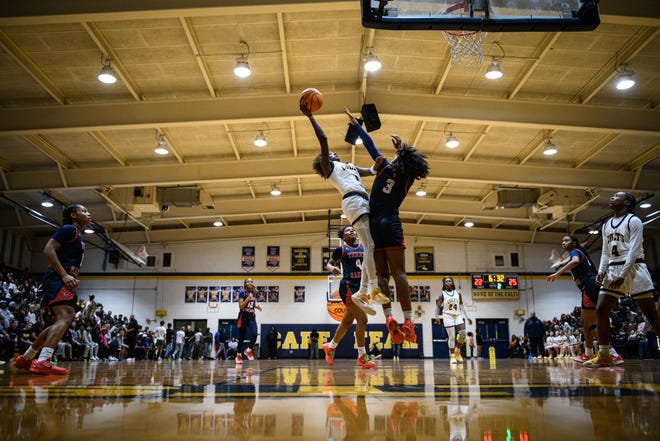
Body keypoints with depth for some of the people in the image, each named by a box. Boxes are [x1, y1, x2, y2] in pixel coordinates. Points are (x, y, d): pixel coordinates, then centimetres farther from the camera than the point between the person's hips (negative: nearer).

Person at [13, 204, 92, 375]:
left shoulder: (78, 236, 26)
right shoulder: (69, 229, -3)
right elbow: (48, 250, -14)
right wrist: (64, 275, -21)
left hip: (65, 281, 11)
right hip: (58, 279, -11)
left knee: (61, 322, 14)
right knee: (65, 318, -24)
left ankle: (25, 359, 23)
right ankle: (43, 362, -33)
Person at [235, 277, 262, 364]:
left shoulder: (254, 293, 8)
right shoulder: (242, 293, -9)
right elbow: (240, 306, -15)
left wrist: (257, 306, 2)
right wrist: (248, 298, -26)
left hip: (252, 316, 4)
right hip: (243, 317, -4)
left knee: (254, 335, -13)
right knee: (242, 337, 2)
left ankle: (248, 350, 12)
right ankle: (238, 355, 19)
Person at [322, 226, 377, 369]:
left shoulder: (363, 248, 13)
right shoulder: (341, 249, 0)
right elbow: (328, 264, 4)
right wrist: (332, 268, -18)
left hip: (360, 286, 6)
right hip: (348, 286, -6)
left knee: (347, 321, 13)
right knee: (362, 319, -14)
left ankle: (330, 347, 32)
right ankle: (362, 357, -8)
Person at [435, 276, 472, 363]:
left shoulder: (458, 294, 11)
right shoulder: (442, 295, 1)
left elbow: (462, 306, 15)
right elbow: (438, 307, -3)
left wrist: (467, 317, 9)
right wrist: (437, 316, -21)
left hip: (458, 316, 3)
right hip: (448, 316, -3)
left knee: (463, 334, -11)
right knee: (451, 336, -8)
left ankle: (457, 351, 11)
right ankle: (452, 356, 3)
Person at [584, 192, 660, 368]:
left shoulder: (633, 221, -5)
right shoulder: (606, 225, 16)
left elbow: (634, 250, -13)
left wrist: (623, 274, -20)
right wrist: (601, 271, 2)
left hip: (633, 268, -7)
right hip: (613, 270, 7)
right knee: (601, 310, -2)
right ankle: (604, 356, 2)